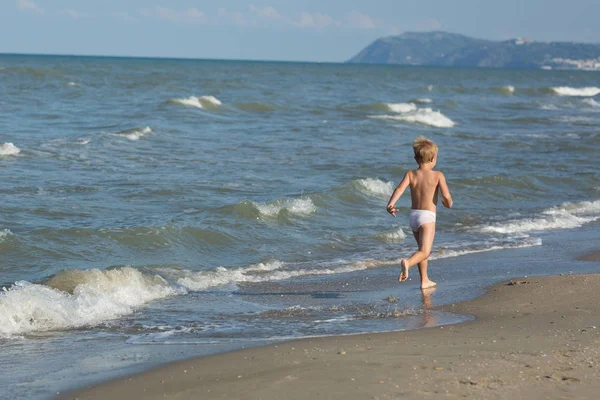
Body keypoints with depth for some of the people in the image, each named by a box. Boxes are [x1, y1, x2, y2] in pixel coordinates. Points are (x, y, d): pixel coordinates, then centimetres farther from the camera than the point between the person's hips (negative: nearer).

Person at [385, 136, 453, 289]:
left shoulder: (410, 174, 3)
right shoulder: (438, 175, -5)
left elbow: (400, 188, -15)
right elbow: (446, 197, -11)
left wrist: (391, 203, -25)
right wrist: (448, 203, 11)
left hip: (413, 215, 5)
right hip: (428, 216, -5)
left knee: (422, 248, 23)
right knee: (425, 252, -14)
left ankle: (424, 281, 30)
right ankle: (408, 262, -45)